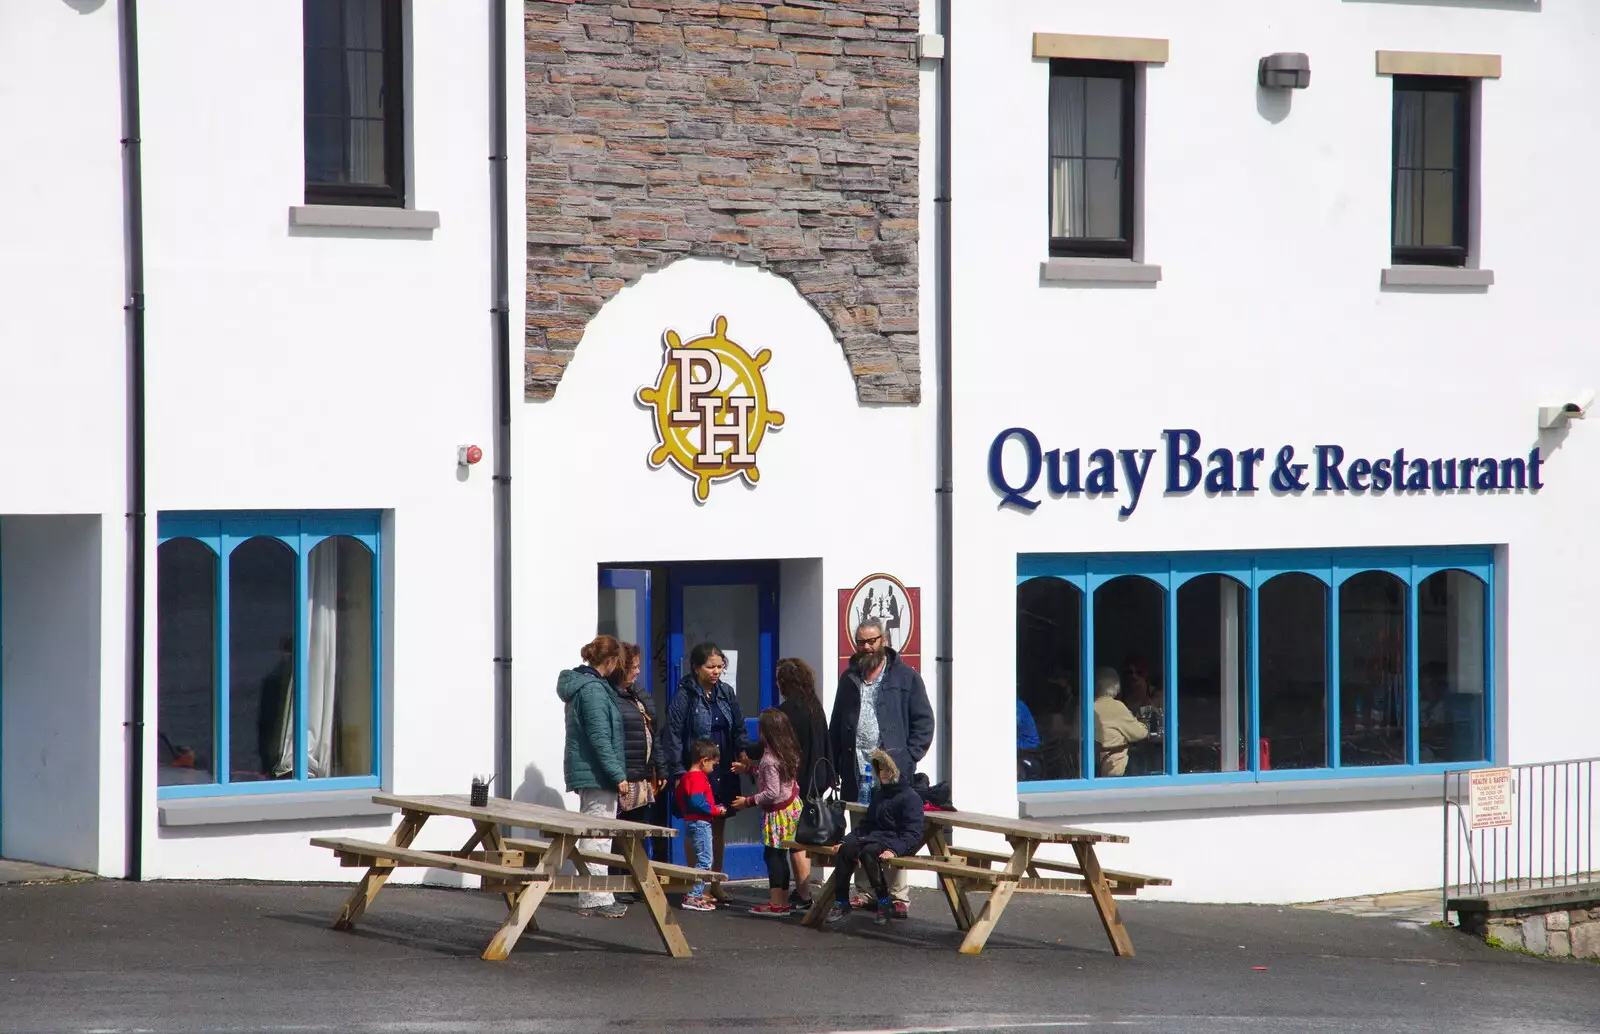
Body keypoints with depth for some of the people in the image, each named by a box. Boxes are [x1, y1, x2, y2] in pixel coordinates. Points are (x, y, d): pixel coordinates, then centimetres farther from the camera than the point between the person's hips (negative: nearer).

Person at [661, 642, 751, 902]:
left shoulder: (726, 693, 7)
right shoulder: (685, 695, -9)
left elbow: (739, 728, 12)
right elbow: (673, 735, -10)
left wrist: (743, 753, -6)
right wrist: (678, 771, -16)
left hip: (724, 771, 5)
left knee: (719, 826, 11)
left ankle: (715, 882, 21)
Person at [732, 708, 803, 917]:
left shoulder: (769, 759, -20)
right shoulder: (789, 752, 6)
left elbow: (772, 793, -22)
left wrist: (748, 802, -14)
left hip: (777, 812, -8)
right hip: (792, 806, 8)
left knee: (772, 854, -3)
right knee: (780, 855, 12)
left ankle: (776, 903, -3)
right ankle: (783, 901, 14)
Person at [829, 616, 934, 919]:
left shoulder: (905, 677, 2)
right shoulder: (849, 678, 15)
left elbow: (923, 721, 2)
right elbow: (837, 725, 18)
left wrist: (908, 758, -7)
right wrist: (834, 766, 10)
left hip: (892, 767, -4)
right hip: (855, 769, 4)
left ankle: (898, 897, -3)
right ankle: (865, 893, 13)